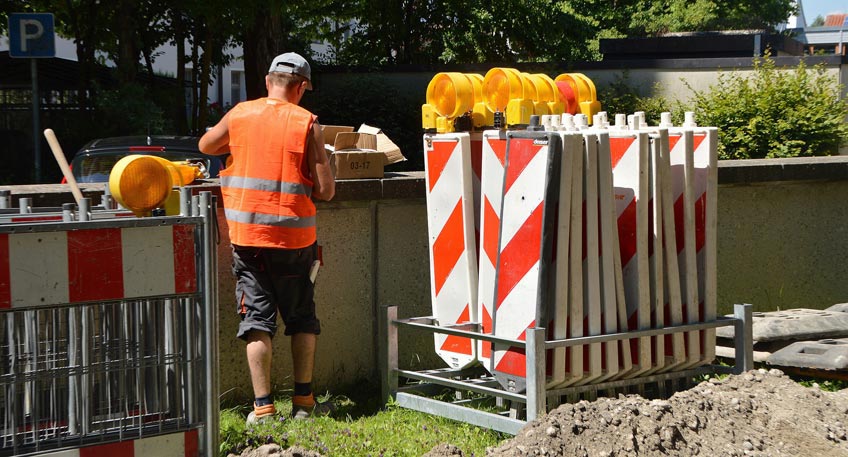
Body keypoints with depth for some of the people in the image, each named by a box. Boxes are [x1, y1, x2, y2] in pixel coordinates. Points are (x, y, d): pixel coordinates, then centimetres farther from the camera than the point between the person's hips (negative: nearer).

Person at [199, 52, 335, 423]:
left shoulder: (239, 115, 2)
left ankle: (262, 406, 1)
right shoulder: (307, 124, -5)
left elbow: (206, 145, 22)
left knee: (257, 319, 5)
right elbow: (325, 191, -7)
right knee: (301, 317, 14)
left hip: (245, 235, 1)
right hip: (293, 236, -1)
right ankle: (303, 400, 16)